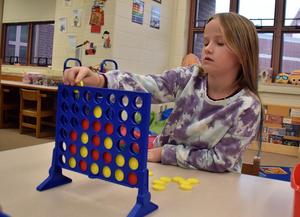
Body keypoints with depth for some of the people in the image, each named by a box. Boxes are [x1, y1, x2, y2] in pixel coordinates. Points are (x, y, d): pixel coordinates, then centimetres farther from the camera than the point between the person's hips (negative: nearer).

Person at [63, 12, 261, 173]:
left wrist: (163, 153, -16)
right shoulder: (189, 78, -9)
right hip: (167, 170, 4)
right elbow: (143, 86, -22)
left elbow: (220, 161, -16)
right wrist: (99, 80, -40)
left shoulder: (247, 107, -17)